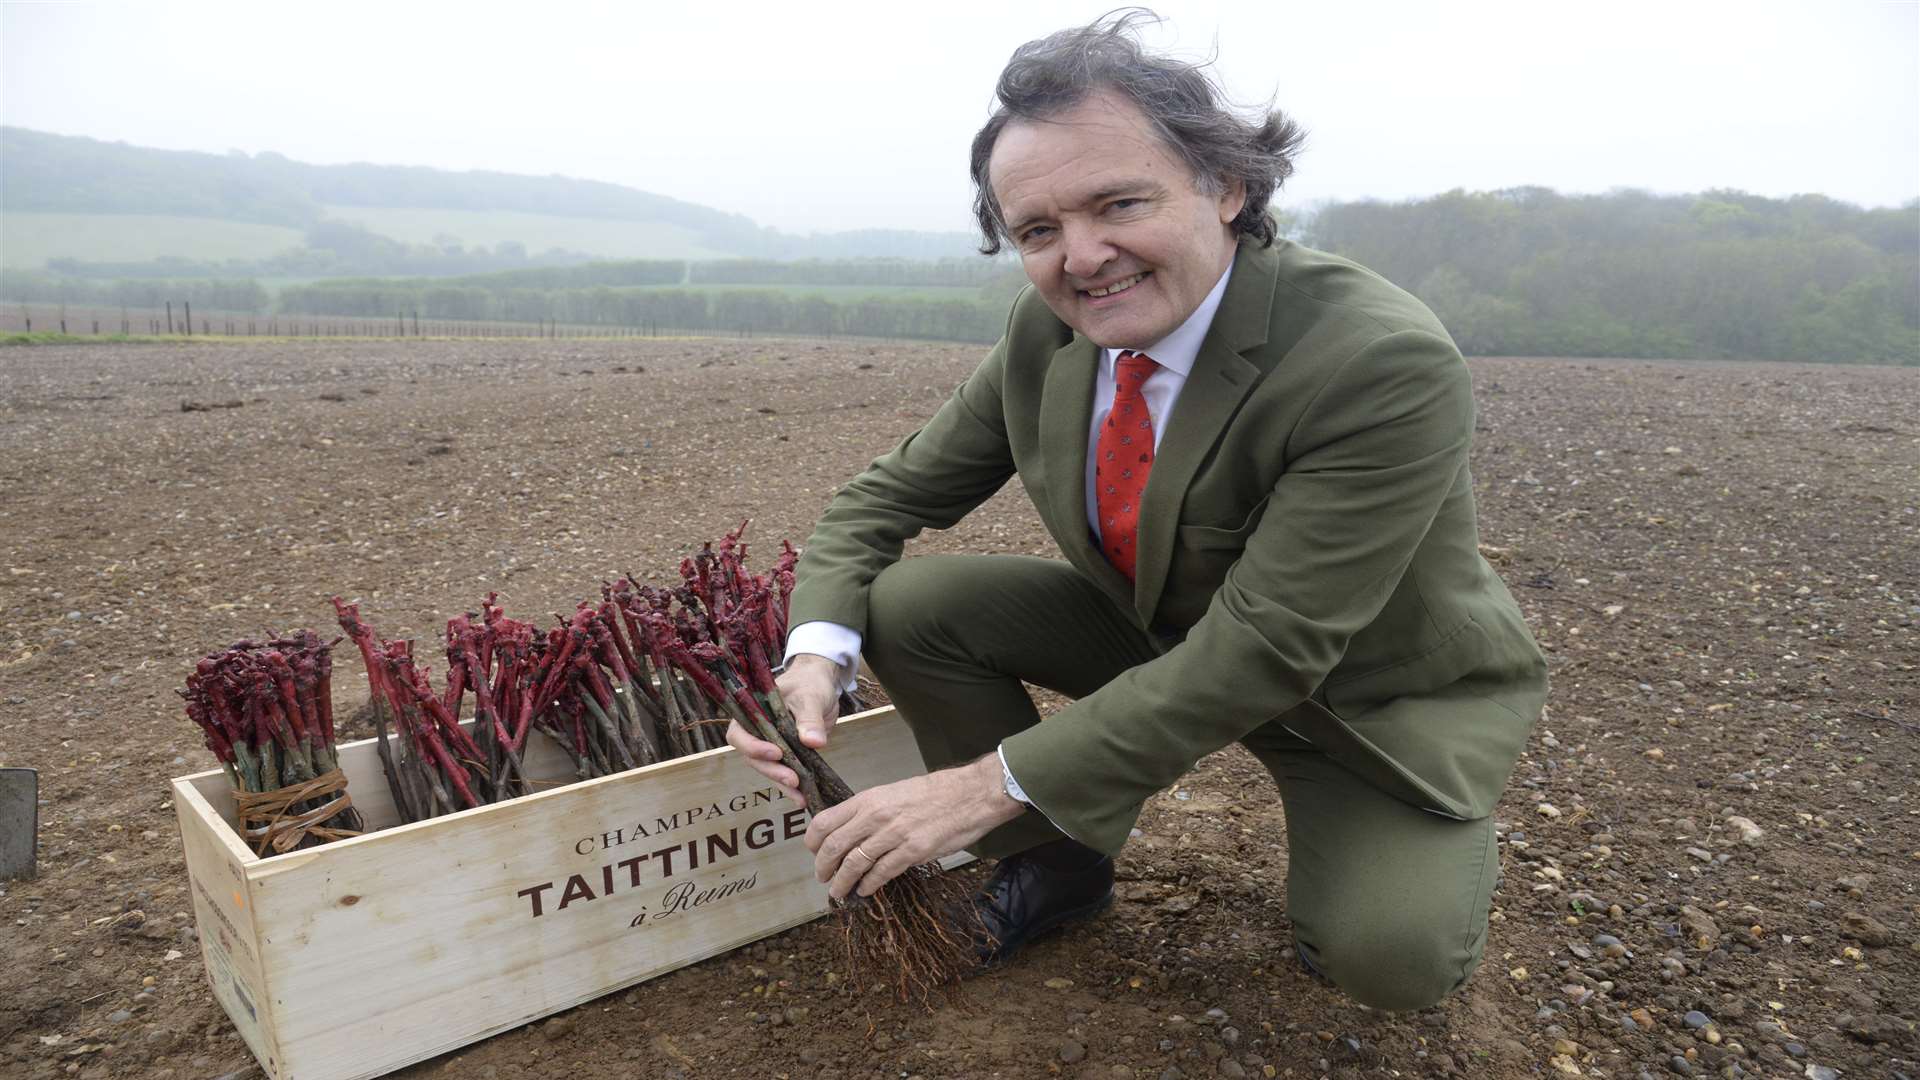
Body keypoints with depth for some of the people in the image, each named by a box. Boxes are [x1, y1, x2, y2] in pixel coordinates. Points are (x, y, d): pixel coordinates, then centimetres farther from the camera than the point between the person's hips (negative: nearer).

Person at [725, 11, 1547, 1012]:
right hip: (1165, 634, 4)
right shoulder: (1045, 334, -15)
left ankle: (1412, 862, 9)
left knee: (1386, 952, -28)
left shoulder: (1387, 368, -33)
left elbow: (1263, 654, -33)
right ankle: (1059, 859, 8)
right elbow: (887, 496, -6)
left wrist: (993, 784, -33)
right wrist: (817, 653, -27)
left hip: (1369, 691, -4)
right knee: (908, 604, -13)